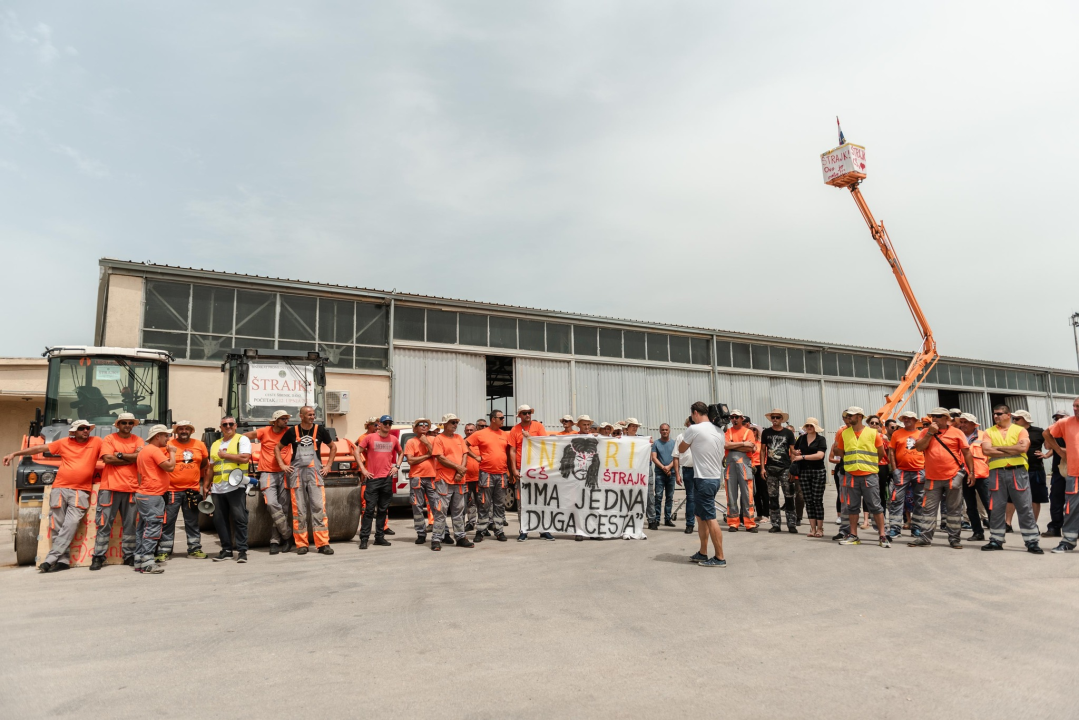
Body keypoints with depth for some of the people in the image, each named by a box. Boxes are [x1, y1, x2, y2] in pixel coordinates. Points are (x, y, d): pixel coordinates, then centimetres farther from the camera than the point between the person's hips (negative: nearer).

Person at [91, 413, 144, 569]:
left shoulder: (138, 440, 11)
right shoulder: (108, 439, 4)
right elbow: (108, 459, -10)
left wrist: (119, 454, -7)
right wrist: (131, 458, -7)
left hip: (131, 488, 2)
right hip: (110, 487, -2)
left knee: (130, 524, 6)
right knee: (104, 524, -1)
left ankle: (129, 556, 12)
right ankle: (98, 557, 5)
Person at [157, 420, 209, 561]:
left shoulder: (199, 445, 6)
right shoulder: (168, 444, -5)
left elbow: (205, 463, 17)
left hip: (192, 490, 3)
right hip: (172, 490, -3)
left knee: (192, 522, 11)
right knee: (168, 521, 1)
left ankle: (194, 548, 20)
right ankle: (164, 551, 10)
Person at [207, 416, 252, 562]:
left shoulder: (242, 440, 2)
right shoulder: (215, 444, 21)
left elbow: (245, 458, -15)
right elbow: (211, 467, 23)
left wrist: (225, 455, -8)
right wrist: (206, 485, 17)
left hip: (235, 486, -6)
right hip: (217, 488, 6)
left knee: (239, 519, -6)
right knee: (219, 520, 7)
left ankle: (242, 550, -1)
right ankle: (226, 550, 16)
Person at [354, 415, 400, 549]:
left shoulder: (394, 439, 8)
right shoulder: (369, 438, -2)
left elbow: (400, 453, 24)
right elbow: (356, 452, -1)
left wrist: (396, 466, 9)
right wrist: (363, 469, -7)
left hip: (387, 478, 4)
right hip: (372, 478, -4)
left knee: (383, 510, 10)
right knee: (369, 509, -6)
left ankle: (379, 537, 18)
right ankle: (364, 538, -2)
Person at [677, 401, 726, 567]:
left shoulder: (694, 429, -12)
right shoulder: (718, 431, 11)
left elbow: (681, 449, 3)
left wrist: (687, 430, 13)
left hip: (705, 479, -9)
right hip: (716, 477, 9)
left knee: (710, 518, -5)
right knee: (700, 514, 17)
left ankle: (720, 558, -1)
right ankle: (703, 553, 22)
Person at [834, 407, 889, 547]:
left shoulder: (873, 433, -1)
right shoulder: (844, 433, 6)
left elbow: (881, 453, 7)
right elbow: (840, 452, 14)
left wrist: (870, 464, 11)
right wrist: (851, 462, 10)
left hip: (869, 475, -3)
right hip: (851, 475, 3)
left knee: (875, 506, -1)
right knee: (852, 506, 8)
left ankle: (882, 536, 7)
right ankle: (853, 536, 16)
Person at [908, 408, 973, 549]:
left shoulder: (956, 432, 1)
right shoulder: (926, 432, 7)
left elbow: (967, 452, 3)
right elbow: (919, 448, -6)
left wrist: (971, 472, -1)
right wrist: (930, 433, -10)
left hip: (953, 477, -2)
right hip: (932, 478, 2)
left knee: (954, 509, 6)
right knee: (928, 509, 4)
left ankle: (954, 539, 14)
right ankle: (925, 537, 9)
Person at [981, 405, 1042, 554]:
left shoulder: (1020, 430, 4)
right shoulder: (989, 432, 8)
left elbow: (1023, 447, -15)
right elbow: (987, 450, -9)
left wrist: (999, 448, -9)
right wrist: (1013, 450, -10)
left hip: (1018, 472, -2)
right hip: (997, 473, 2)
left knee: (1025, 508, 1)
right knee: (996, 508, 6)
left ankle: (1032, 542, 7)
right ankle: (996, 541, 14)